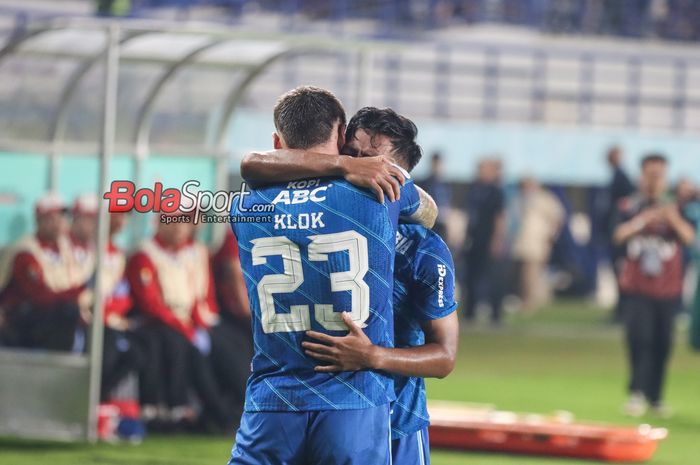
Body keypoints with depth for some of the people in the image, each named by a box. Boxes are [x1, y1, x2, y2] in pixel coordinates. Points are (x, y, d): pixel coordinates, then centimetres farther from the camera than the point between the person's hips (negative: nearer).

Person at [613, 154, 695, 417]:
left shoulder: (675, 207, 4)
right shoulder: (629, 206, 3)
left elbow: (689, 237, -11)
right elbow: (620, 235, -14)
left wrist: (674, 220, -30)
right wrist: (645, 219, -29)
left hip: (667, 289, 2)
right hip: (637, 287, -2)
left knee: (662, 343, 5)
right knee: (638, 337, -14)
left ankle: (655, 398, 14)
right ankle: (637, 393, -17)